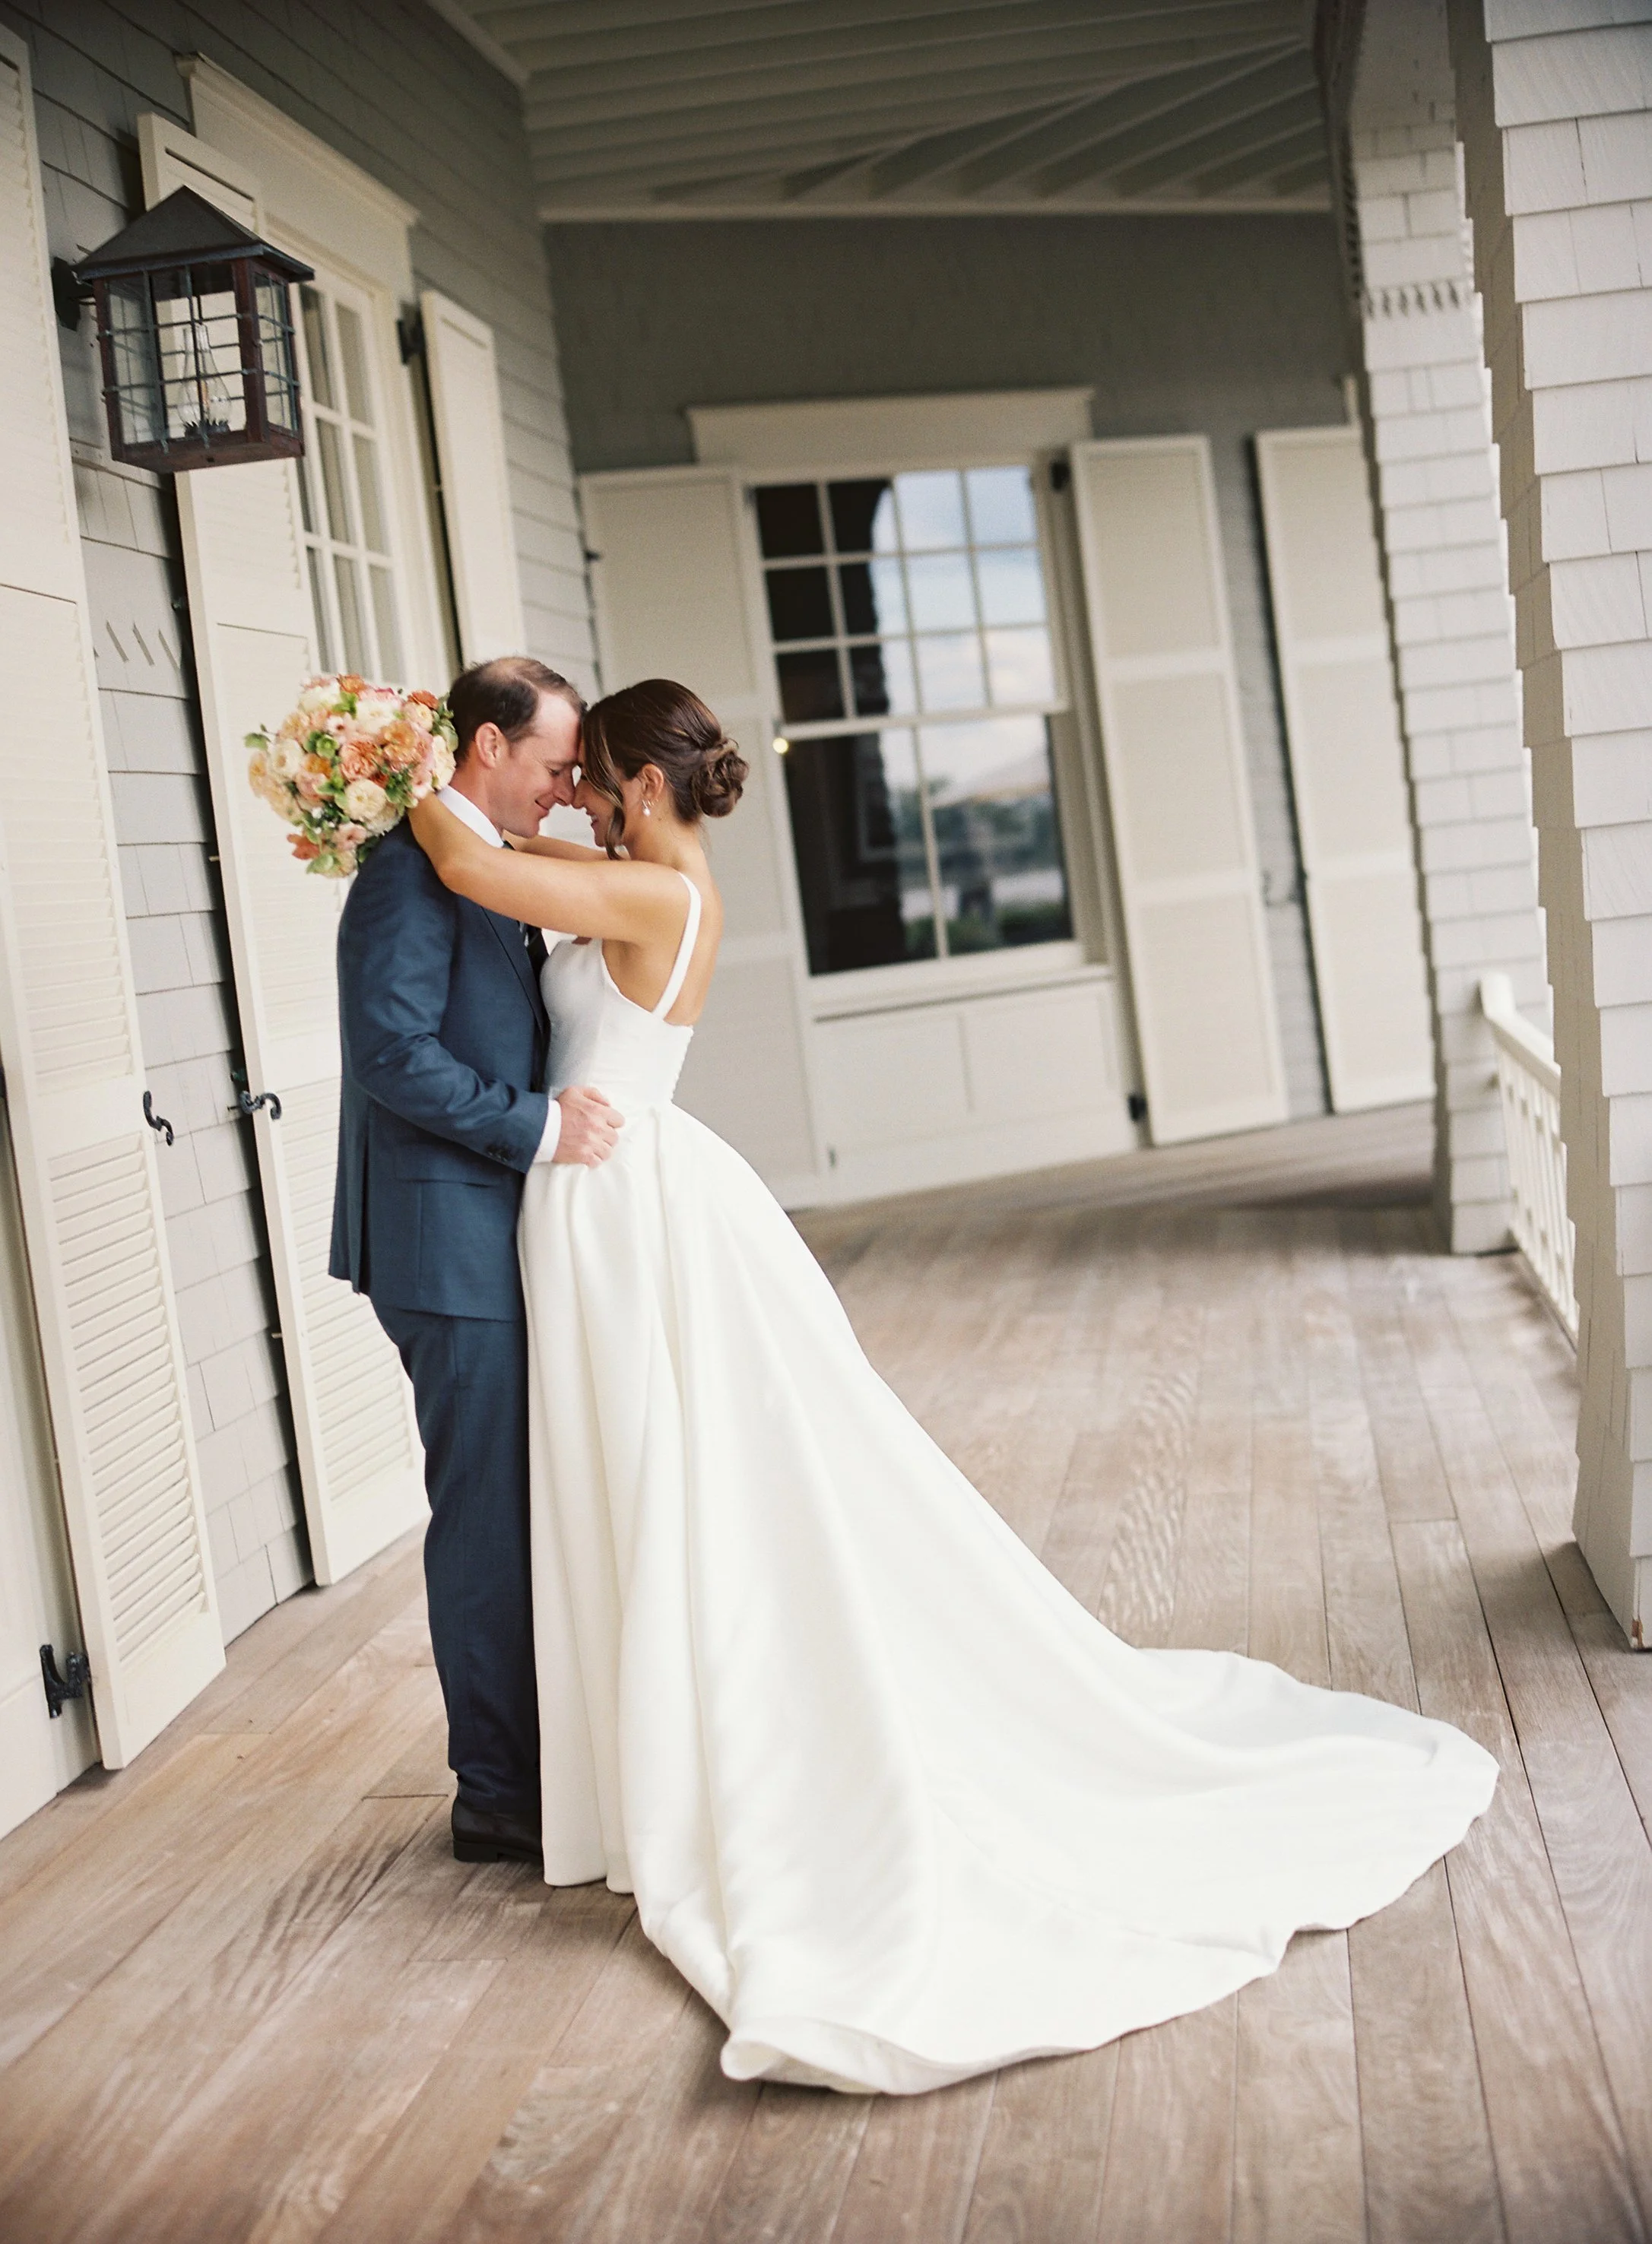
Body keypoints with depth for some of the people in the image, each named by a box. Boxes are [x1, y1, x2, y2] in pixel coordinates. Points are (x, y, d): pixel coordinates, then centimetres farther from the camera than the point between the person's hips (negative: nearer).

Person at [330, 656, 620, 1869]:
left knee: (526, 1512, 15)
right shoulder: (414, 868, -15)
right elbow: (396, 1054, -23)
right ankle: (499, 1795, 9)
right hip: (454, 1242, -10)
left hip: (501, 1237, 10)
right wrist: (538, 1126, -21)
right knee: (488, 1519, -2)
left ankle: (544, 1757, 27)